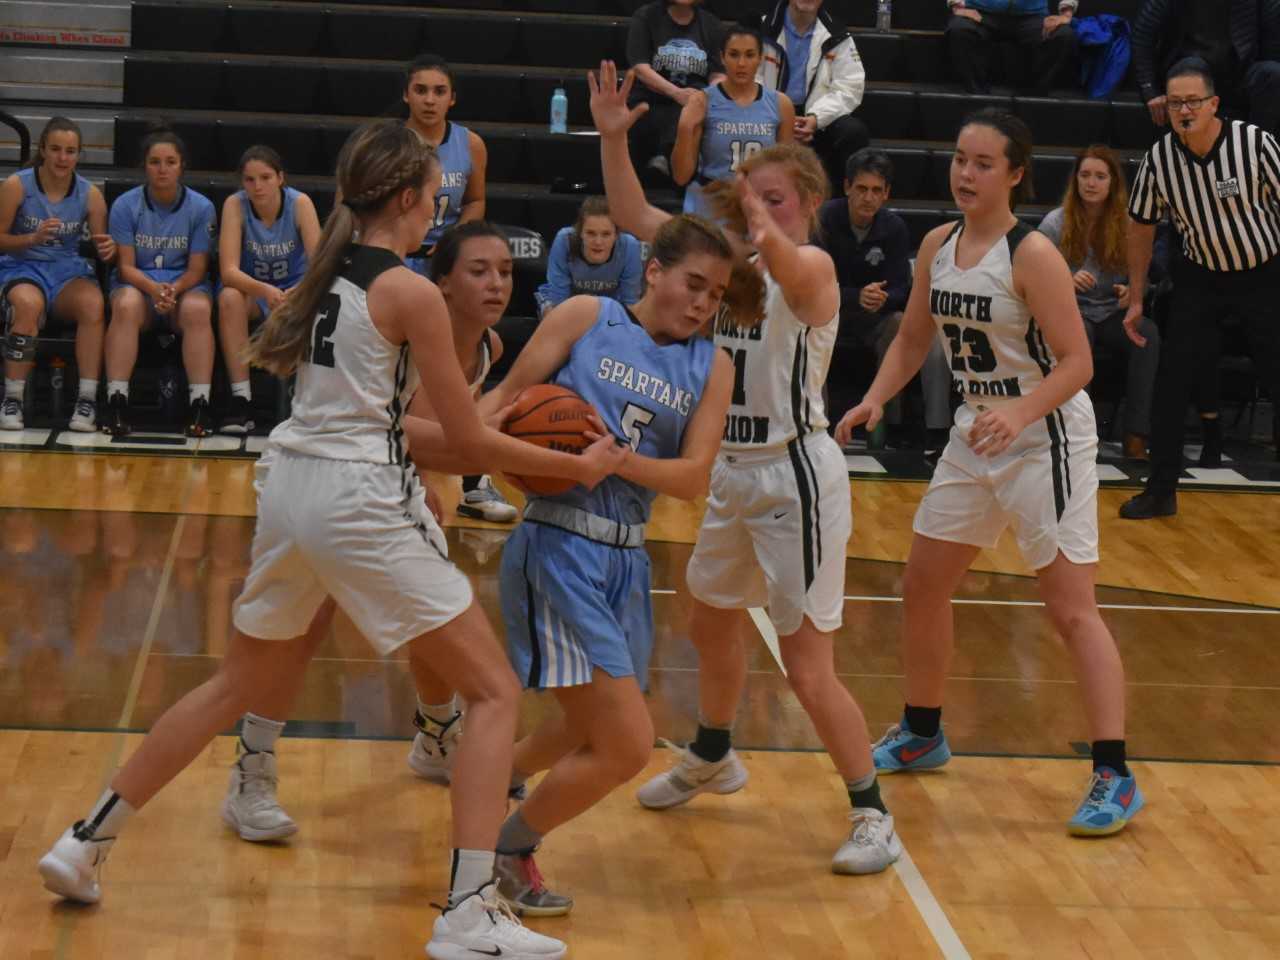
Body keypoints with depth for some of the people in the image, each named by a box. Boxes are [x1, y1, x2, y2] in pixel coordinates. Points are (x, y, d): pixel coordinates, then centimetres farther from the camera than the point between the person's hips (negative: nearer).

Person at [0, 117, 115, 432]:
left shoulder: (90, 194, 0)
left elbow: (102, 248, 5)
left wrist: (109, 250, -20)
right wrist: (34, 238, -21)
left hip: (68, 269, 2)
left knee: (93, 303, -32)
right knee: (28, 304, -38)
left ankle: (87, 401, -29)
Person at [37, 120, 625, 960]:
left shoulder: (328, 275, 11)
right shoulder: (411, 292, -10)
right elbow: (470, 440, -7)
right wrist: (579, 466, 4)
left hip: (291, 483, 8)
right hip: (364, 502, -8)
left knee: (241, 684, 25)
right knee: (497, 696, 0)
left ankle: (85, 844, 29)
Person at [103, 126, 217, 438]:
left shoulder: (201, 207, -2)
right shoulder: (125, 205, -3)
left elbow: (197, 269, -3)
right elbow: (126, 266, -5)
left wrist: (173, 290, -24)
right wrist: (154, 289, -25)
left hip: (185, 284, 0)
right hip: (137, 283, 0)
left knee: (198, 310, -34)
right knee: (127, 306, -35)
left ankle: (199, 404, -35)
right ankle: (116, 402, -38)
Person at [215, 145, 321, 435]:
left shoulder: (300, 203, -16)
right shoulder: (235, 205, -16)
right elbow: (229, 271, -25)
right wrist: (264, 290, -44)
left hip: (294, 291, 0)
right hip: (251, 289, 0)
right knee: (229, 298, -33)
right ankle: (241, 400, -31)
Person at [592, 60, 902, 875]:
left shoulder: (812, 267, -14)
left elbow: (784, 263, -40)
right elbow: (635, 217, 5)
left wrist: (758, 224, -60)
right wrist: (613, 138, -7)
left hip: (796, 475, -8)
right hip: (734, 469, 8)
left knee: (807, 667, -8)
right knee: (712, 621, 25)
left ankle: (875, 817, 4)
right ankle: (713, 759, 50)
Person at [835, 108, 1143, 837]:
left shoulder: (1032, 254, -18)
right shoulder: (937, 247, 2)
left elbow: (1077, 362, -21)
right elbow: (913, 339, 12)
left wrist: (1020, 412, -36)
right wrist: (876, 398, -6)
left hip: (1046, 439, -8)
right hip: (976, 437, 8)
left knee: (1071, 607, -10)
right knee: (924, 585, 14)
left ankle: (1115, 777, -8)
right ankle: (923, 735, 33)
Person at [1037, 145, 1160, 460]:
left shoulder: (1127, 224, 6)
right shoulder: (1055, 223, 1)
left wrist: (1132, 292, -10)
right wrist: (1067, 282, -21)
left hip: (1112, 313, 2)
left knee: (1148, 333, -32)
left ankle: (1136, 436, -33)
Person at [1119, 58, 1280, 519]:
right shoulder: (1159, 157, -11)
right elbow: (1141, 225, 4)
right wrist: (1136, 300, 7)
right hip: (1201, 277, 3)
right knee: (1172, 381, -1)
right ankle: (1161, 490, 11)